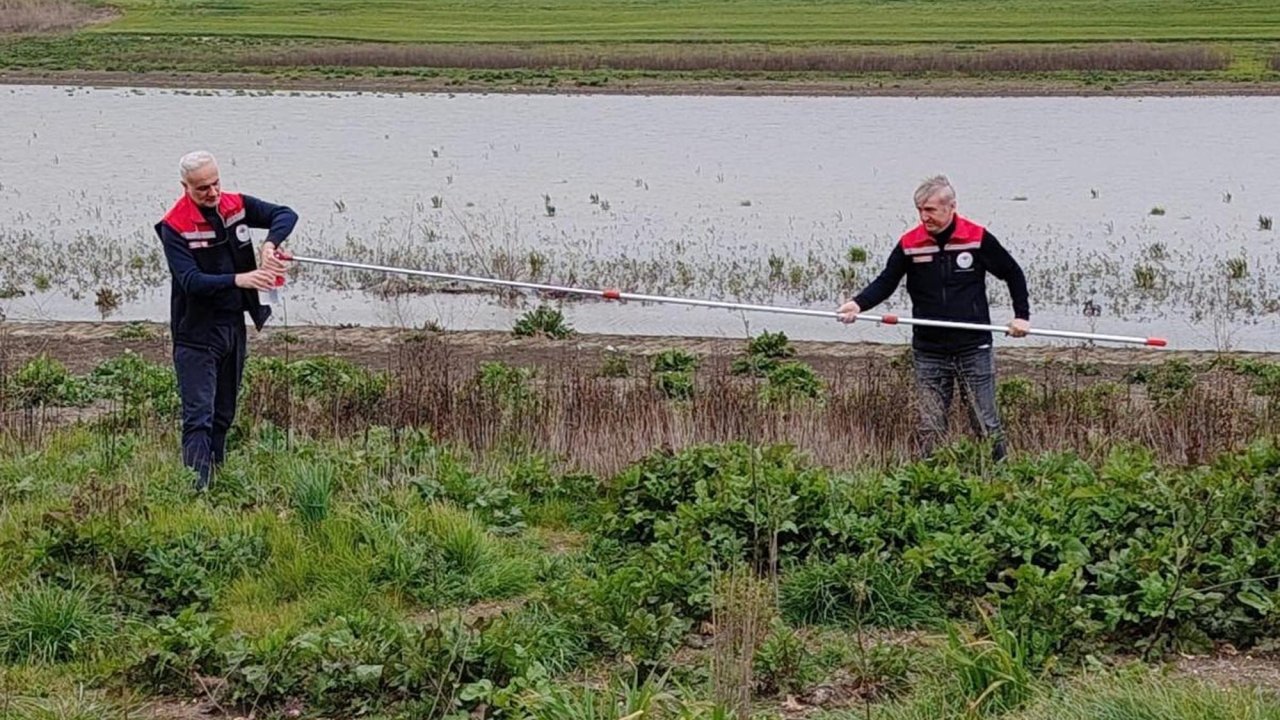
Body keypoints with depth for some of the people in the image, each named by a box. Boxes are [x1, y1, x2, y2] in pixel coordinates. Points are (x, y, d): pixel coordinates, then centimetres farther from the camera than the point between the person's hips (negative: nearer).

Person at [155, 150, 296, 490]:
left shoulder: (236, 206, 2)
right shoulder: (175, 226, -14)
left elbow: (286, 215, -1)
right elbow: (191, 280, -24)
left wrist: (270, 244, -22)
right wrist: (239, 280, -37)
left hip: (234, 325, 6)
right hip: (197, 332, -6)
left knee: (224, 414, 15)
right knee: (199, 417, -12)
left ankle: (215, 483, 25)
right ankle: (196, 488, -18)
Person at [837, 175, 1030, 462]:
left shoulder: (977, 238, -5)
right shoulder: (910, 244, -1)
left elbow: (1012, 274, 8)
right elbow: (886, 282, 4)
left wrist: (1022, 316, 4)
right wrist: (859, 304, -14)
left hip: (974, 349, -2)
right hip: (929, 352, 2)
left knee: (986, 424, 3)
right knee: (930, 428, 2)